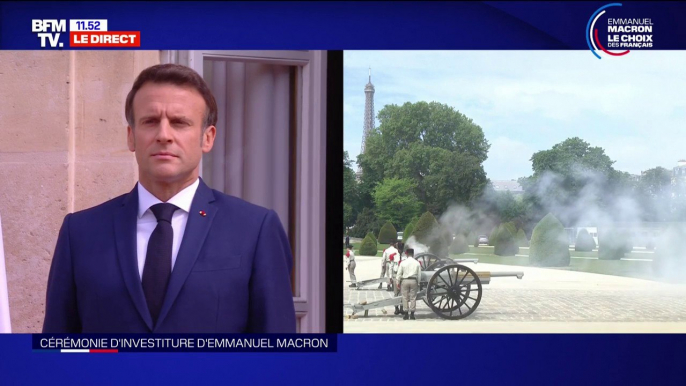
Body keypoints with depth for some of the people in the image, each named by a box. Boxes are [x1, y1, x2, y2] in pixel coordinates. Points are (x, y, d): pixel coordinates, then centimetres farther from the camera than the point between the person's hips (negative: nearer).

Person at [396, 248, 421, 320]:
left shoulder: (403, 263, -2)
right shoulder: (417, 263, 2)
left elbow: (399, 274, -1)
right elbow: (419, 275, 5)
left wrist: (398, 282, 9)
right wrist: (418, 283, 14)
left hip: (405, 281, -1)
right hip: (414, 281, 1)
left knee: (405, 298, 5)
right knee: (413, 298, 5)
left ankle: (406, 314, 4)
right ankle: (412, 314, 2)